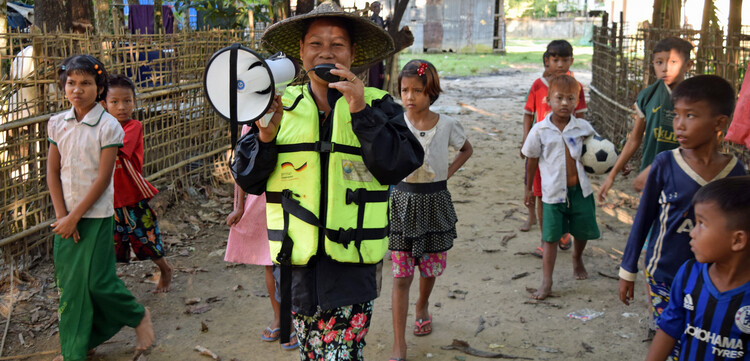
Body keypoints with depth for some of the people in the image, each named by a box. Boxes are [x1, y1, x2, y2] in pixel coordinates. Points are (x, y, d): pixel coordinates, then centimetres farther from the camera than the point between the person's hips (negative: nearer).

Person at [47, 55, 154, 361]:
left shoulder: (108, 126, -11)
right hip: (66, 216, 5)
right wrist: (61, 215, -6)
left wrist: (74, 217, -14)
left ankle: (138, 315, 25)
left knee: (97, 281, -3)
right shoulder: (57, 123, 4)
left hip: (96, 215, -5)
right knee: (69, 282, 8)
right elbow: (53, 172, 4)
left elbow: (103, 178, -13)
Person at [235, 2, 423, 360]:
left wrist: (360, 113, -21)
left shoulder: (377, 106, 0)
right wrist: (266, 138, -14)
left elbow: (399, 166, -14)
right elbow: (248, 180, 4)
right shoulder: (280, 105, 6)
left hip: (350, 267, -3)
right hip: (295, 265, 3)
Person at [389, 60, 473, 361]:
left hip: (435, 201, 2)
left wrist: (449, 170, 2)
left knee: (431, 266, 16)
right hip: (404, 202, -2)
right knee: (401, 275, -2)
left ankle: (422, 307, 49)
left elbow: (466, 149, 13)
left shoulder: (447, 124, -4)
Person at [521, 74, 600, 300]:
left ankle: (577, 259, 47)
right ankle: (546, 281, 7)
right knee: (551, 237, 0)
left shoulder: (583, 128, -2)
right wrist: (528, 188, 8)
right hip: (553, 192, -2)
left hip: (580, 190, 2)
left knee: (583, 231, 16)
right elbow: (532, 160, 3)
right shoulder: (540, 131, -7)